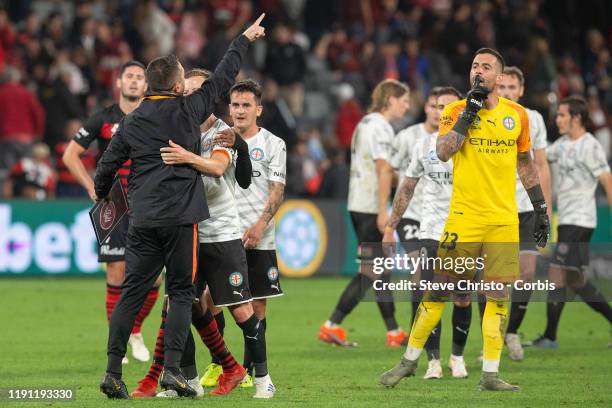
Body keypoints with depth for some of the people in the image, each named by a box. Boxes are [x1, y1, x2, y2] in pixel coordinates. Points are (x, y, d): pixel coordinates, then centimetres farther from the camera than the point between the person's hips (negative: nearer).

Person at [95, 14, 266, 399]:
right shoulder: (188, 110, -2)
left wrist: (101, 196, 33)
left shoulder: (131, 122, 8)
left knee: (132, 293, 4)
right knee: (181, 293, 3)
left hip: (142, 220, 4)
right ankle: (172, 369, -9)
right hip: (180, 217, -4)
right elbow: (222, 79, 9)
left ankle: (113, 371, -2)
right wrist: (244, 40, 22)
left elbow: (107, 166, 13)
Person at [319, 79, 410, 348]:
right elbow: (384, 170, -19)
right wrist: (383, 212, -22)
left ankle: (394, 332, 13)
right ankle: (331, 326, -6)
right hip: (371, 207, -10)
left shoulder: (366, 123, 17)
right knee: (370, 272, -6)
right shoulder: (381, 127, -13)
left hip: (358, 205, 10)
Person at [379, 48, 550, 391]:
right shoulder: (456, 110, 2)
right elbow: (443, 152, -15)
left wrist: (541, 208, 16)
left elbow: (525, 164, 18)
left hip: (504, 220, 2)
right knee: (440, 287, 1)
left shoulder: (517, 114, 9)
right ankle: (410, 360, 14)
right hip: (464, 217, -2)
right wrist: (469, 112, -15)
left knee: (499, 294, -2)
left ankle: (490, 374, 3)